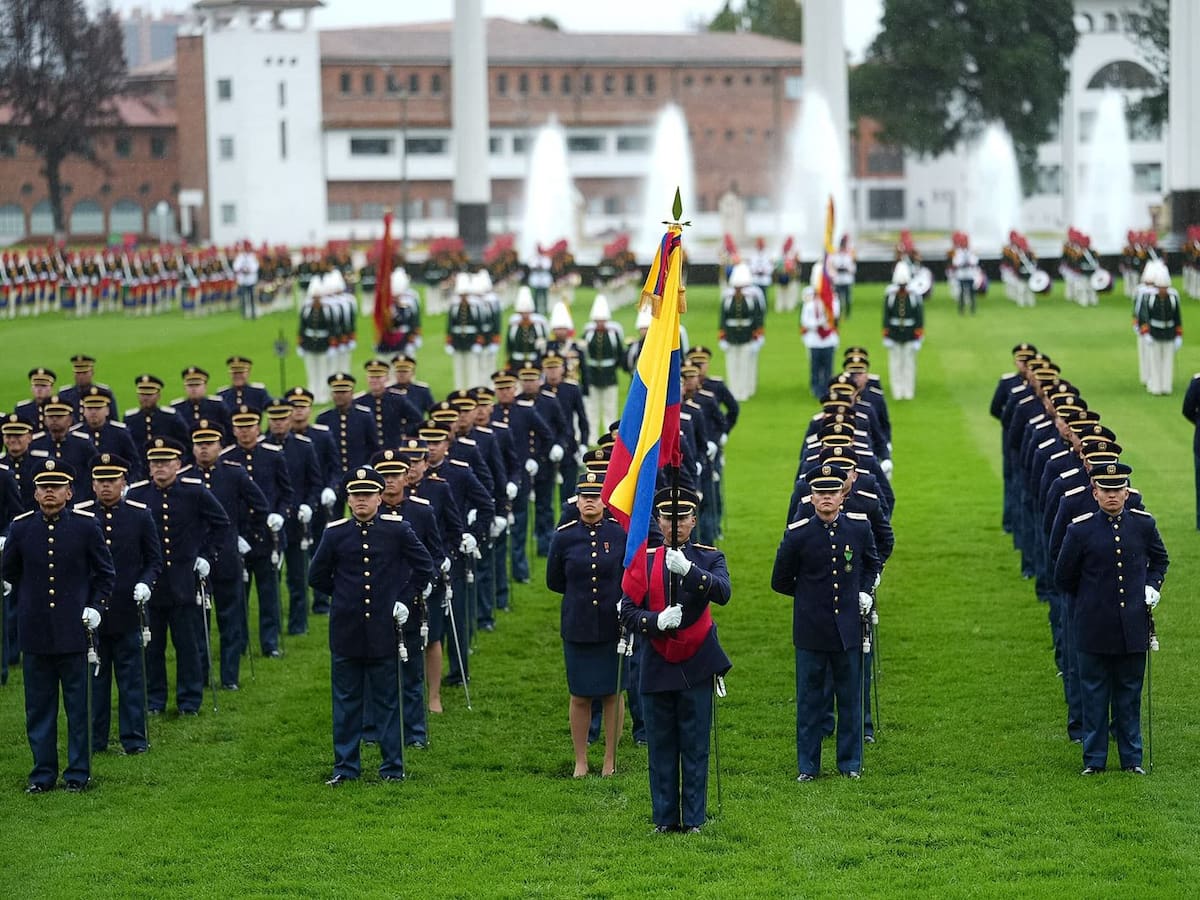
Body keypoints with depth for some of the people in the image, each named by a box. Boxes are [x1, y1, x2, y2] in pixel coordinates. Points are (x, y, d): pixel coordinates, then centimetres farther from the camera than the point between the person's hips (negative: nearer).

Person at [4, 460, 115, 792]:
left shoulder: (86, 525, -2)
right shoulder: (20, 528, 2)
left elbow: (104, 573, 6)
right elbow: (10, 575, 14)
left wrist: (94, 607, -4)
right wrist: (24, 607, 8)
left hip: (75, 631, -2)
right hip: (35, 633, 2)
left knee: (79, 706, 3)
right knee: (38, 708, 6)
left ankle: (78, 773, 12)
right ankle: (43, 773, 16)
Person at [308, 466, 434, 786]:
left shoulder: (397, 529, -3)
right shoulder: (335, 533, 0)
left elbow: (424, 566, 6)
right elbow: (317, 576, 12)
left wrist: (406, 600, 1)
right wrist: (346, 596, 9)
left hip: (384, 630, -1)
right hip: (346, 632, 1)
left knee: (388, 700, 7)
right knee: (346, 701, 7)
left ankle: (393, 767, 14)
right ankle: (345, 766, 15)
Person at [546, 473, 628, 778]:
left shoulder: (621, 533, -5)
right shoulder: (564, 537, -3)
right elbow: (554, 581, 8)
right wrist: (581, 593, 5)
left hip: (613, 627, 0)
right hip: (577, 628, 0)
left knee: (612, 693, 8)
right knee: (580, 696, 6)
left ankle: (610, 760, 19)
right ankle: (580, 761, 19)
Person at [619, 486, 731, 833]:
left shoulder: (710, 558, 1)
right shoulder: (643, 559, 2)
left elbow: (723, 592, -20)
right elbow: (627, 613, -3)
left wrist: (688, 570, -36)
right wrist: (657, 622, -22)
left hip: (697, 667, -1)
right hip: (657, 668, 1)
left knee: (696, 748, 3)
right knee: (661, 747, 6)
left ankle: (693, 819, 10)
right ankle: (665, 818, 14)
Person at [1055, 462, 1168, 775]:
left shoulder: (1144, 524, 0)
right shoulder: (1080, 529, -7)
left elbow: (1160, 559, 19)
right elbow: (1063, 578, 4)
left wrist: (1152, 586, 3)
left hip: (1133, 628, 2)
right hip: (1093, 629, -2)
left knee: (1129, 694, 10)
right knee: (1094, 695, 6)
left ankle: (1132, 758, 19)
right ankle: (1094, 759, 15)